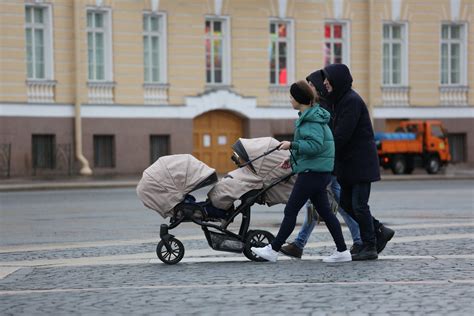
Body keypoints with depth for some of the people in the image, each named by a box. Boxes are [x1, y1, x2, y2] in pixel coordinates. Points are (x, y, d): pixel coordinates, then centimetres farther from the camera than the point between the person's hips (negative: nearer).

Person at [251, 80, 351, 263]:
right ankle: (342, 251, 10)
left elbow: (315, 145, -25)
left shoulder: (311, 120, -17)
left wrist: (291, 145, -18)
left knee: (290, 210, -3)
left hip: (312, 172, -10)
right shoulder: (309, 116, 14)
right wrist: (293, 159, 19)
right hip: (319, 171, 10)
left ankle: (273, 250, 3)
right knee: (324, 211, 10)